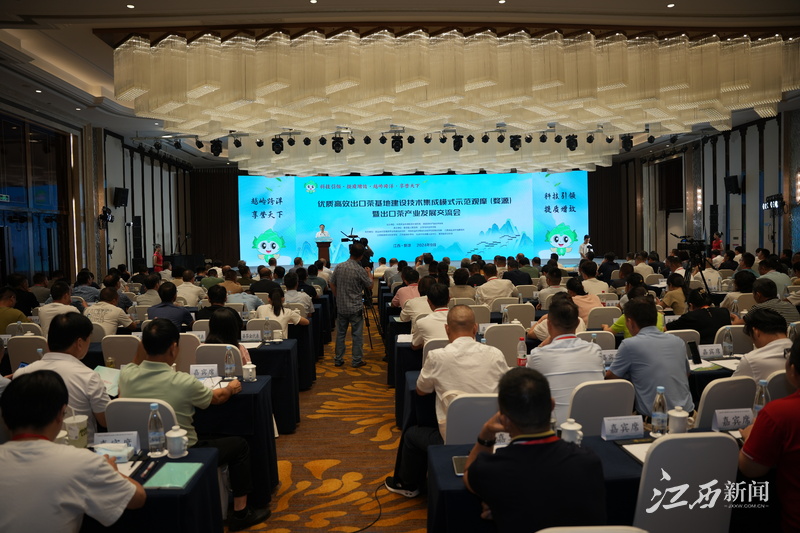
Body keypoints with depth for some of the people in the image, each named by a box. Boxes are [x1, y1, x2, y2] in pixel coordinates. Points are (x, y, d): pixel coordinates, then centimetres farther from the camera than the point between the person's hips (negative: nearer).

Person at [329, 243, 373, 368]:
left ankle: (338, 359, 18)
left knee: (340, 333, 12)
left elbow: (332, 284, 7)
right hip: (355, 308, -4)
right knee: (357, 334, 4)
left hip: (341, 307, 4)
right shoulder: (360, 270, -16)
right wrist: (369, 274, 14)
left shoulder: (339, 267, -2)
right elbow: (370, 286, -3)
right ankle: (357, 361, 8)